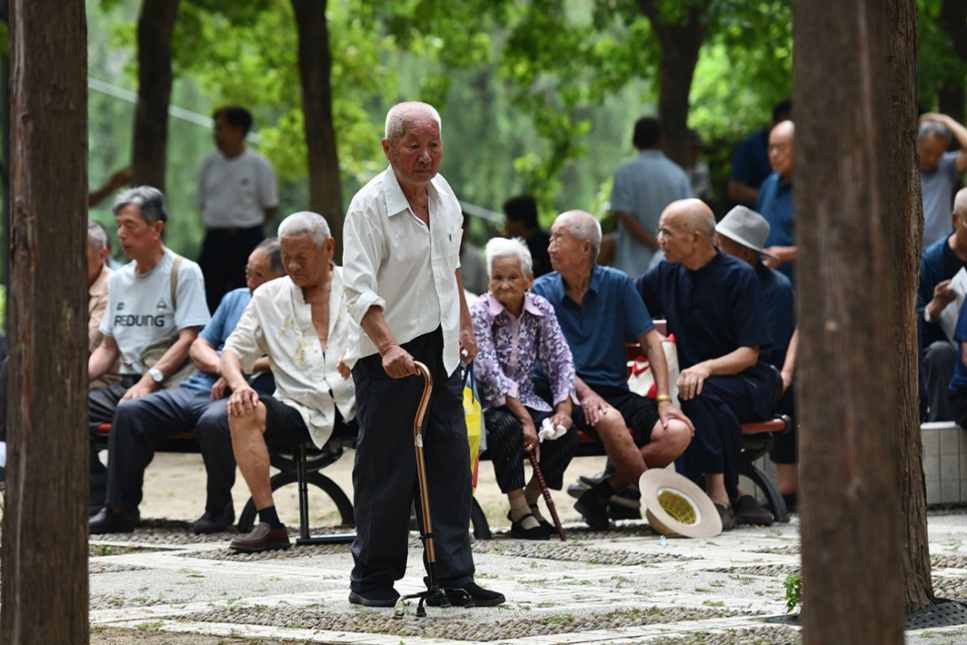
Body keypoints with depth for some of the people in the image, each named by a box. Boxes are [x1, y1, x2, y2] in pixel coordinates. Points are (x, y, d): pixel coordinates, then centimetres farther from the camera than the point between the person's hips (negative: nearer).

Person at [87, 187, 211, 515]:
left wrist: (149, 381, -24)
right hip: (125, 383, 7)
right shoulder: (119, 280, 20)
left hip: (167, 387, -7)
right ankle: (98, 499, -13)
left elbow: (188, 340, -11)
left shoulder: (184, 273, -1)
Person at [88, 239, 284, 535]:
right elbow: (198, 347, 23)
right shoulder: (235, 299, 24)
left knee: (212, 421, -39)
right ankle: (119, 508, -9)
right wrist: (221, 365, 1)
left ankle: (219, 508, -17)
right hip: (199, 388, 7)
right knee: (130, 412, -12)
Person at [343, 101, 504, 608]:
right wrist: (389, 347, -35)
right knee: (386, 471, -2)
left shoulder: (442, 192, 8)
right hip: (389, 357, -7)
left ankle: (454, 577, 11)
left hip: (441, 351, 7)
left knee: (451, 466, 6)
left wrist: (464, 325, 26)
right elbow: (358, 288, -23)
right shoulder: (369, 205, -15)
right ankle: (372, 580, 9)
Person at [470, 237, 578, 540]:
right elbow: (490, 372, -21)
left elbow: (560, 361, 0)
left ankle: (530, 501, 0)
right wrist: (525, 418, -29)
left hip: (524, 399, 5)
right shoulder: (479, 313, -12)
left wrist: (563, 409, -17)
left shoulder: (541, 310, 3)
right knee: (509, 427, -35)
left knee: (566, 432, -21)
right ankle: (519, 512, -24)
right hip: (486, 404, -5)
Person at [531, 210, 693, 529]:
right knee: (610, 420, -37)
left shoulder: (617, 284, 7)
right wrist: (583, 392, -22)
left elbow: (650, 341, 6)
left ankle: (602, 493, -15)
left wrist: (664, 400, -5)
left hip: (615, 391, 3)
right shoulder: (542, 290, 4)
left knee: (678, 432, -23)